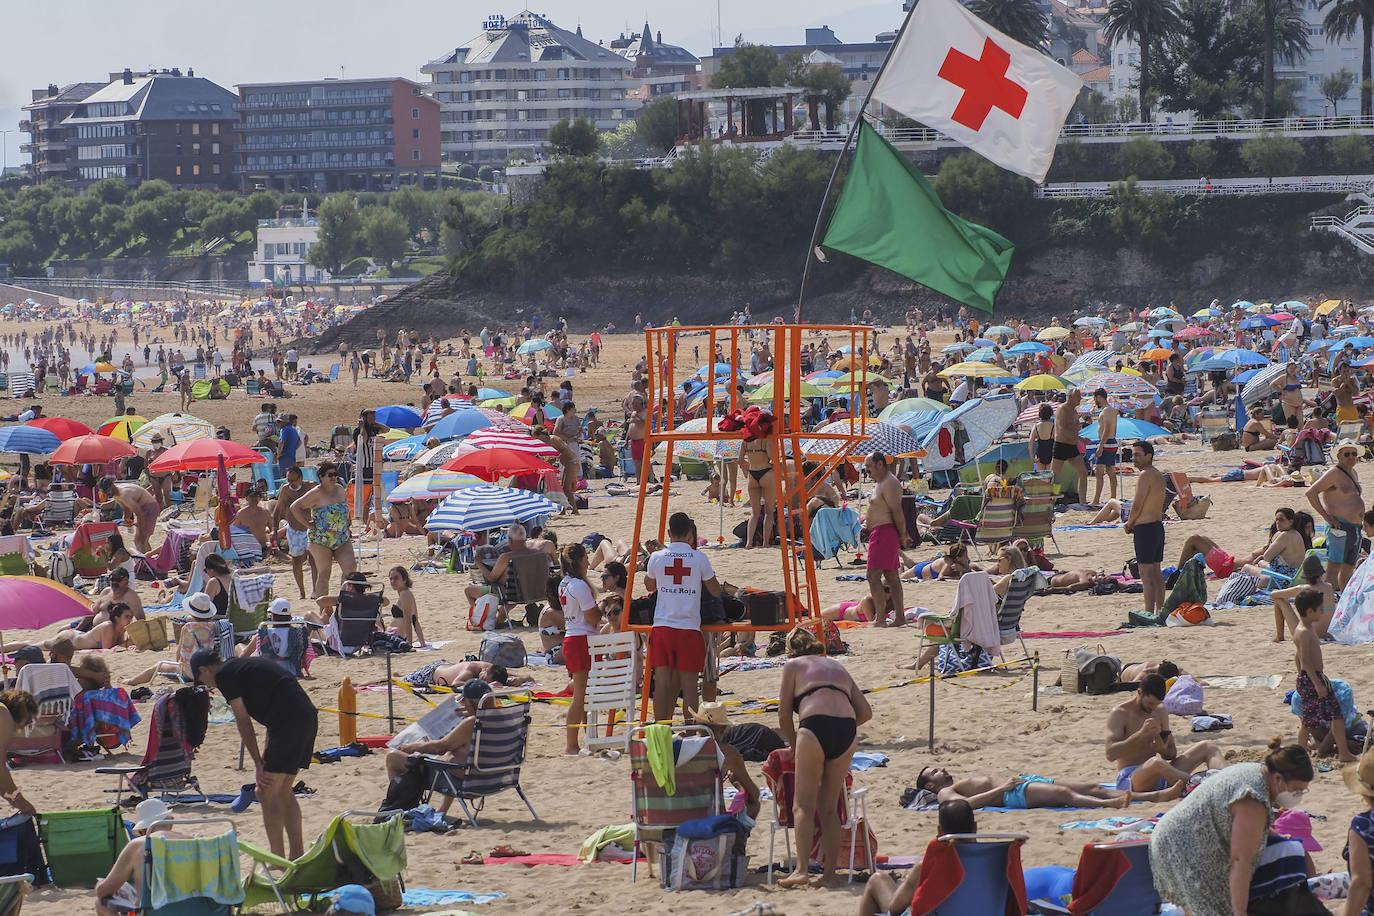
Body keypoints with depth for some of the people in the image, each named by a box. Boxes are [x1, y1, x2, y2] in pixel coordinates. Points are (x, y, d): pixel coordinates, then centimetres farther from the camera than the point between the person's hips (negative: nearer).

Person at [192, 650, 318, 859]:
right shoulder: (243, 665, 28)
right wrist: (265, 757, 23)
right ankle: (297, 856, 22)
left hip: (289, 722, -9)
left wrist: (259, 764, 0)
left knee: (267, 794, 0)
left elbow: (243, 721, -2)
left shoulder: (223, 675, 1)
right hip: (308, 717, 9)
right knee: (282, 792, 19)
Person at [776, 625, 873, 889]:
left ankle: (802, 869, -13)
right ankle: (829, 873, 8)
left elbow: (784, 716, 13)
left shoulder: (793, 665, 18)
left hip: (815, 728, -4)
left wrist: (794, 747, 25)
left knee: (803, 806, -1)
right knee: (829, 809, 12)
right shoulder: (837, 667, 30)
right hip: (847, 733, 4)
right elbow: (865, 711, 24)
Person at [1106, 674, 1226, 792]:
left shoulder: (1160, 711, 14)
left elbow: (1172, 753, 15)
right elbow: (1110, 755, -19)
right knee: (1156, 762, -43)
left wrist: (1163, 750, -11)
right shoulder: (1119, 714, -6)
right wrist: (1141, 733, -26)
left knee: (1208, 747, -3)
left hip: (1160, 779, 7)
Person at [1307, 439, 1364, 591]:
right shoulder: (1334, 472, -9)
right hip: (1339, 527, -9)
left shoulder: (1353, 473, 17)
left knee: (1347, 570, 13)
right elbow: (1311, 492, -16)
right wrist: (1327, 516, -18)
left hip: (1355, 527, 9)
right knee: (1333, 569, -11)